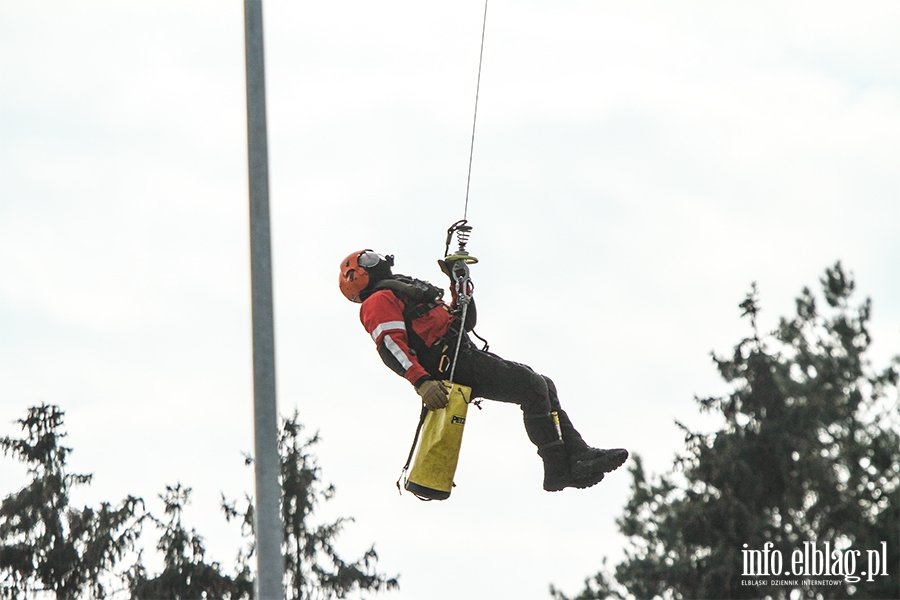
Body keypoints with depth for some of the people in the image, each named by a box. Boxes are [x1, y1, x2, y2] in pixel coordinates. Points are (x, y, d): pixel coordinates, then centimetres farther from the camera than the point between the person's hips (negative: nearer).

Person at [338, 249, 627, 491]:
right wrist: (422, 382, -31)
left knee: (544, 387, 5)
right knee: (534, 388, -19)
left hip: (468, 354, 10)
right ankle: (558, 469, -23)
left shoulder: (404, 293, 33)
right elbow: (390, 346, -17)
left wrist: (460, 280, 24)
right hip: (450, 364, -10)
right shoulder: (378, 302, 2)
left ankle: (577, 454, -2)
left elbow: (465, 319, 34)